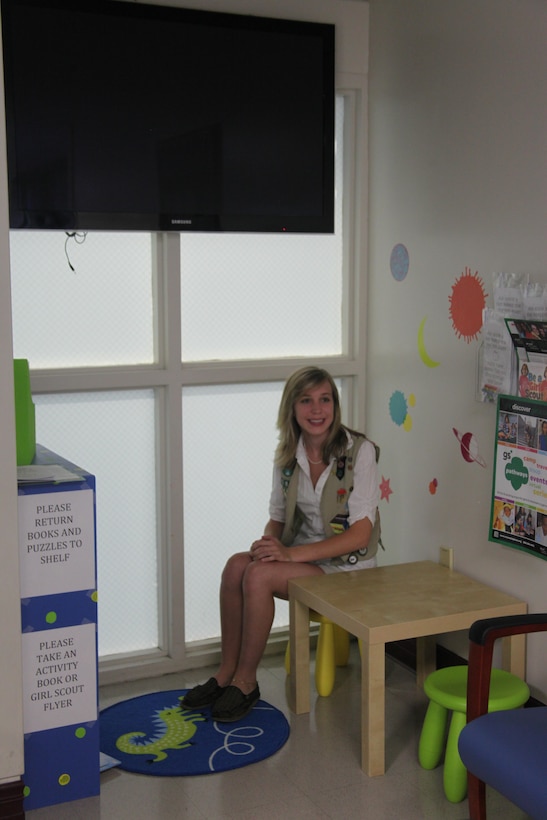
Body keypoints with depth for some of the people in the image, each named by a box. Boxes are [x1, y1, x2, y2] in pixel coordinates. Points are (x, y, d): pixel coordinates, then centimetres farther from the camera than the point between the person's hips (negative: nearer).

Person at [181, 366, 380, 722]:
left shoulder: (359, 451, -15)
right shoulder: (288, 455, 3)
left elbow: (360, 534, -18)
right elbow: (278, 516, 11)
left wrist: (291, 553, -25)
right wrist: (269, 540, -15)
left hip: (346, 564, -5)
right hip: (303, 552, 6)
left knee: (259, 574, -26)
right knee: (237, 565, -22)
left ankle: (246, 681, -9)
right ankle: (226, 673, -8)